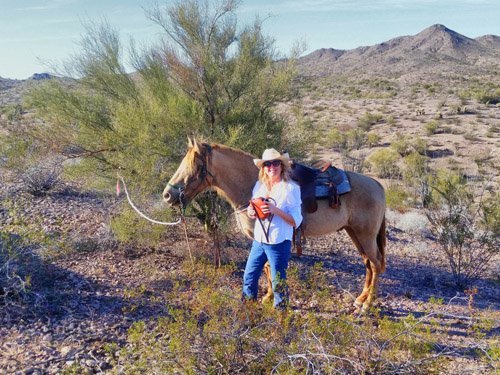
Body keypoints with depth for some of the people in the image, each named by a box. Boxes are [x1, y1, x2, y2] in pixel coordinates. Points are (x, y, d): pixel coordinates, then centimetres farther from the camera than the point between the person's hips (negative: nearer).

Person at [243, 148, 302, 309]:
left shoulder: (291, 188, -12)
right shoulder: (259, 185, 4)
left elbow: (296, 221, -14)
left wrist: (275, 210, -28)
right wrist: (250, 211, -8)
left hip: (279, 243, -5)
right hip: (259, 241, 6)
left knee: (278, 284, 6)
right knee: (249, 278, 16)